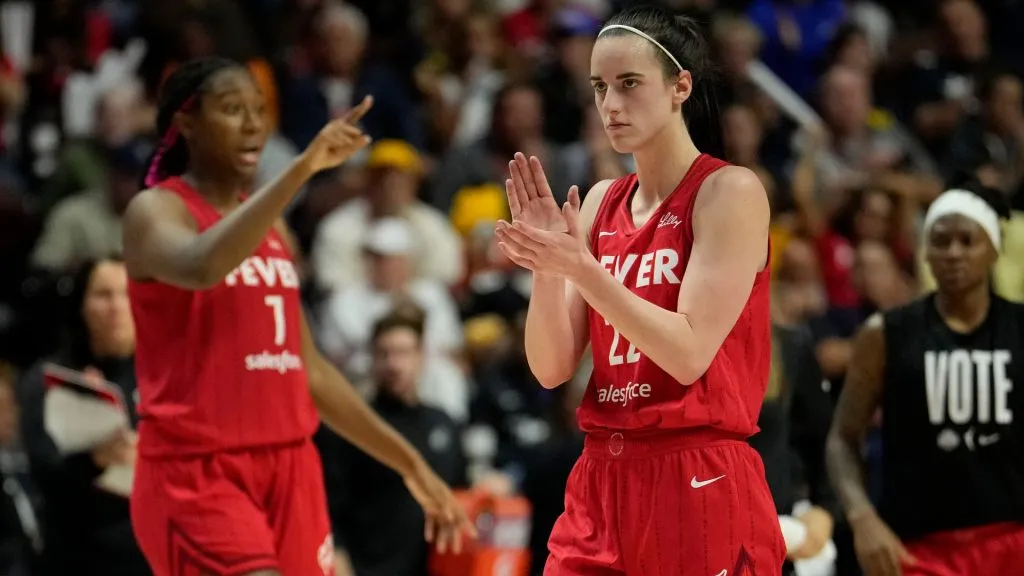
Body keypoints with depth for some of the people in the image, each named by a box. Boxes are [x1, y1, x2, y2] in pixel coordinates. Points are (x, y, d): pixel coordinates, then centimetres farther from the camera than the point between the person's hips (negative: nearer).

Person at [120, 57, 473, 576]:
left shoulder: (272, 225, 17)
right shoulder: (156, 211, -6)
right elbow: (200, 267, -32)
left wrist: (410, 464, 19)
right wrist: (301, 168, -36)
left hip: (289, 467, 7)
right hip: (197, 473, -7)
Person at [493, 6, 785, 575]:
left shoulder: (729, 191, -7)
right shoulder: (601, 202, 11)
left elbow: (689, 354, -16)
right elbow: (553, 369, 6)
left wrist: (582, 269, -21)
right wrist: (546, 265, -9)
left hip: (701, 486, -6)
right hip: (603, 481, 6)